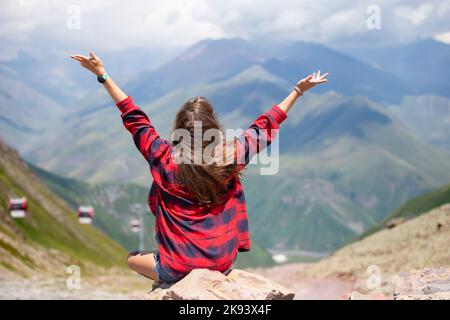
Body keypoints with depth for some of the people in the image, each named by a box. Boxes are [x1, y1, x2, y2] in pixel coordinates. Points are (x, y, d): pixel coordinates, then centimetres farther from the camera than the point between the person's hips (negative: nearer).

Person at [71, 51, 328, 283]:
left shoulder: (165, 158, -14)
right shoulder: (231, 156, -11)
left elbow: (133, 118, -3)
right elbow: (266, 126, 3)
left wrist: (102, 75, 5)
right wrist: (299, 90, 15)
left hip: (177, 270, -3)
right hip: (222, 265, 4)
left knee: (133, 259, 26)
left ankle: (170, 284, 7)